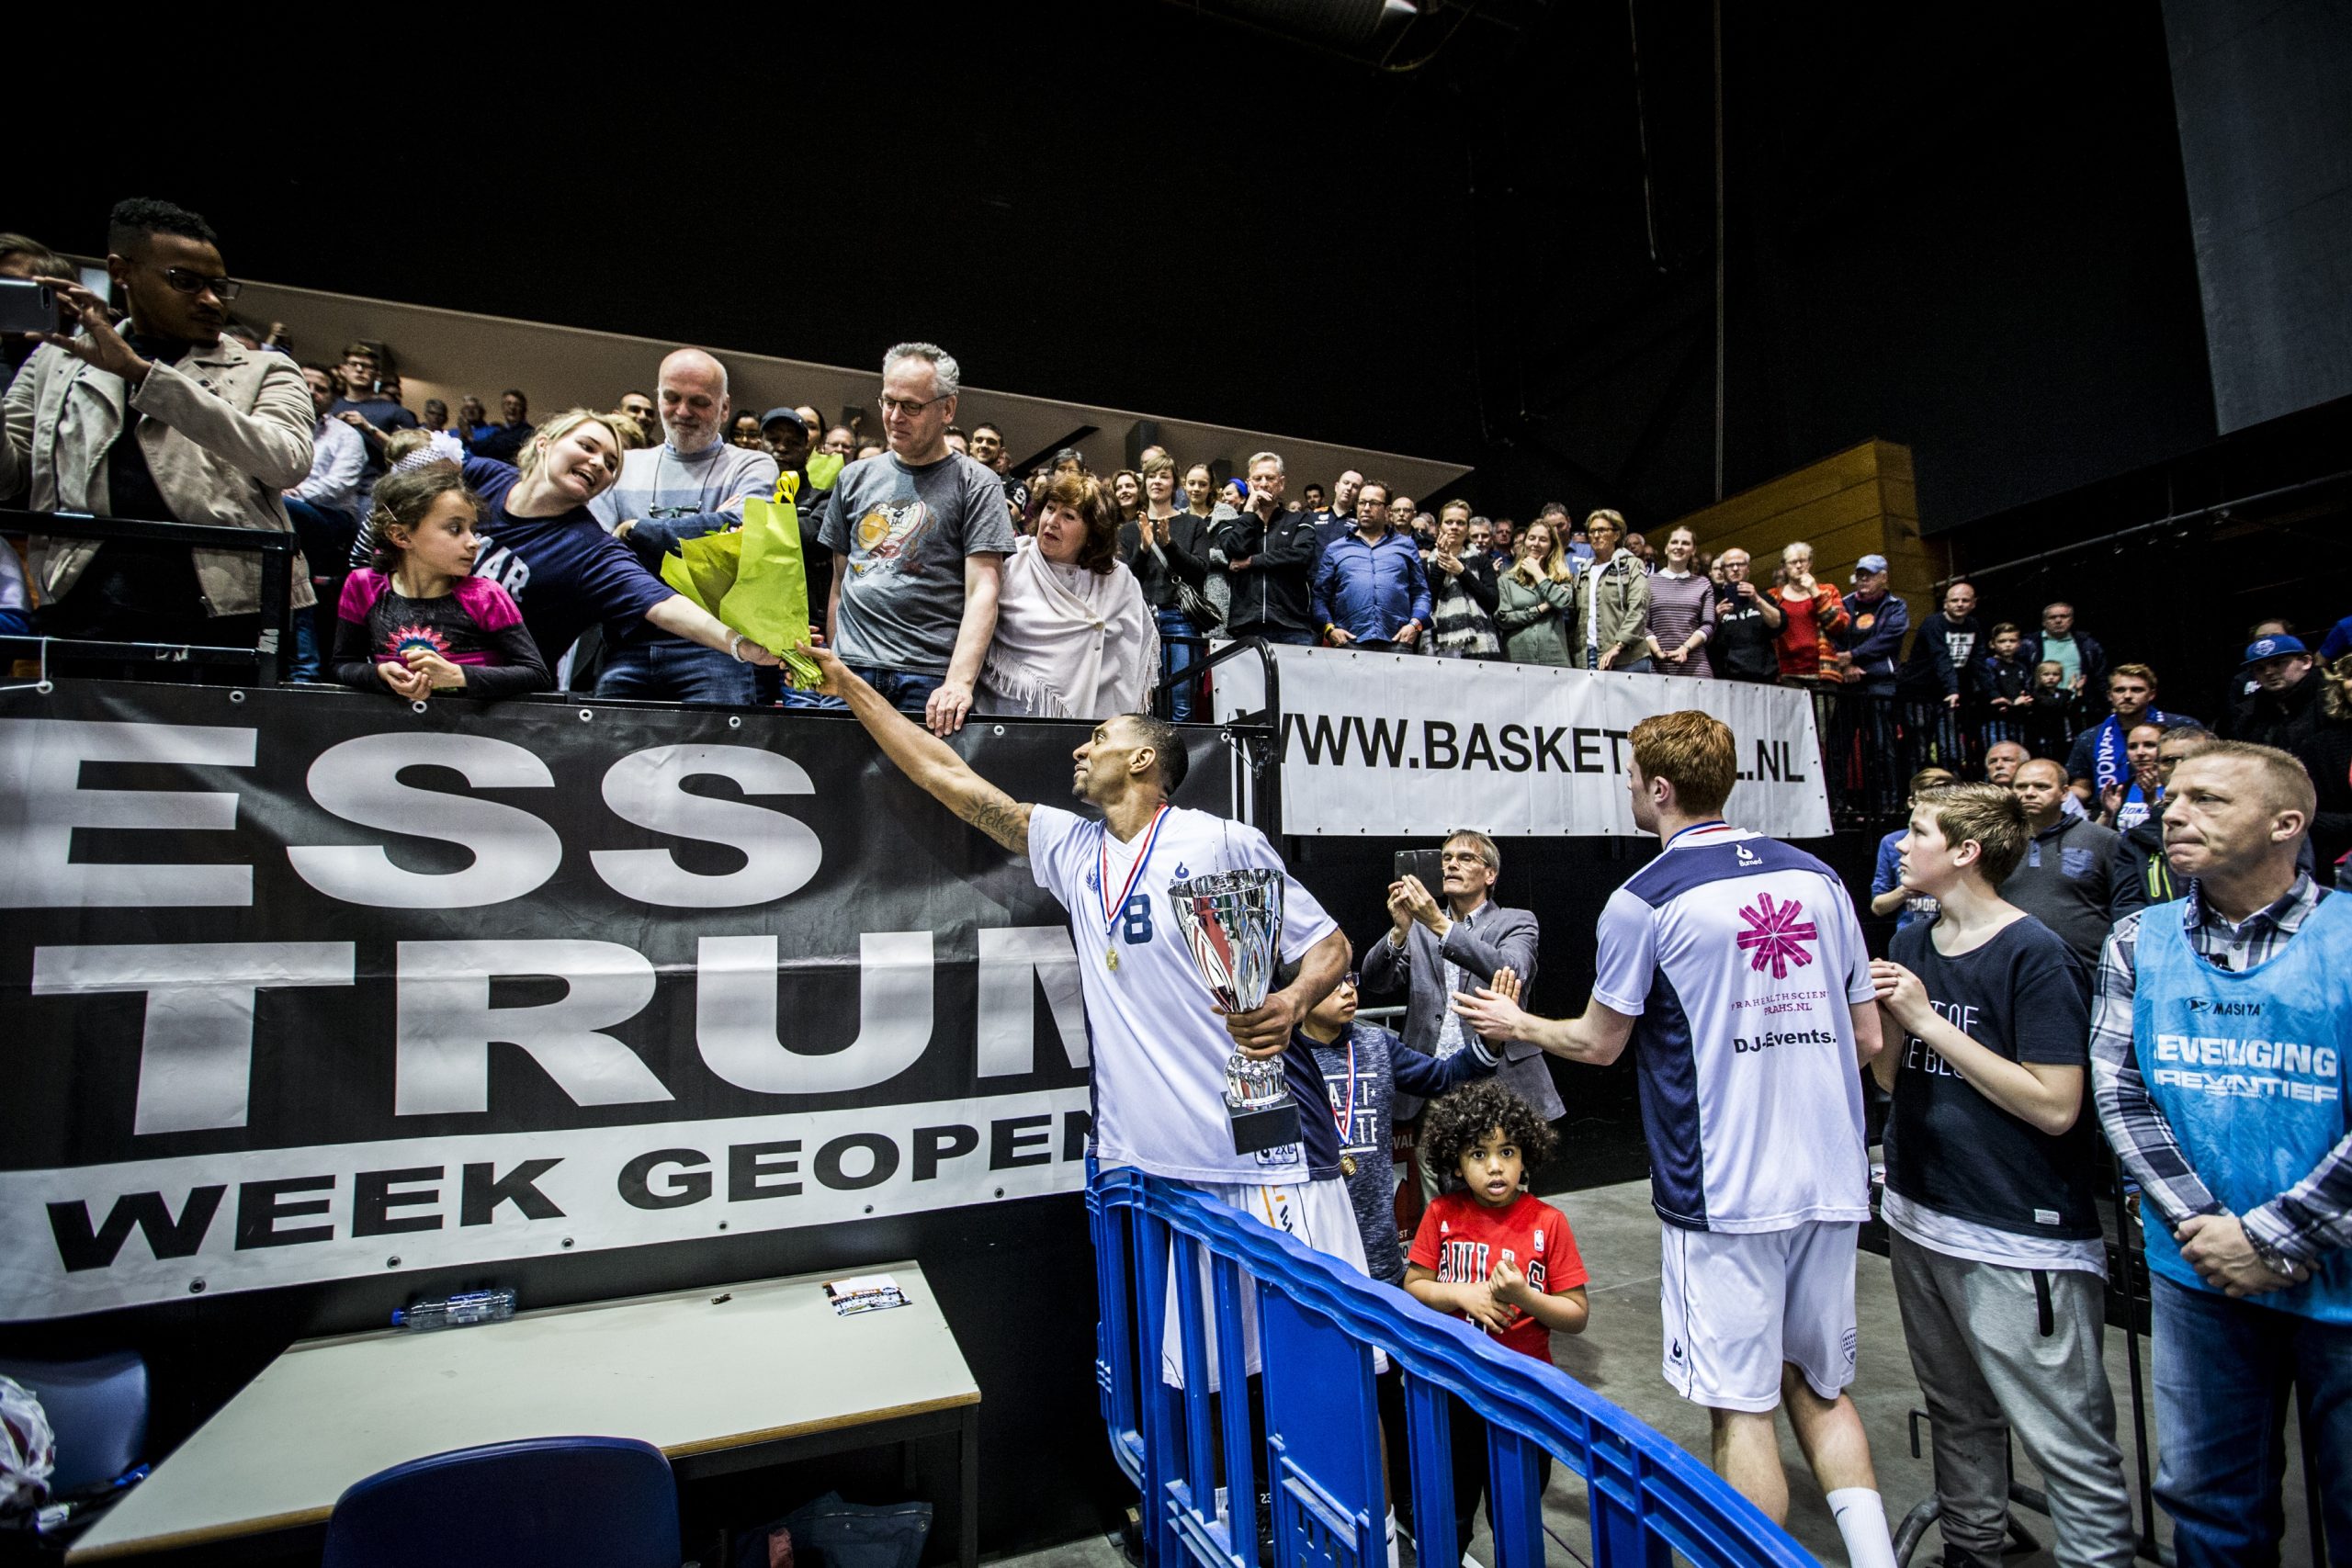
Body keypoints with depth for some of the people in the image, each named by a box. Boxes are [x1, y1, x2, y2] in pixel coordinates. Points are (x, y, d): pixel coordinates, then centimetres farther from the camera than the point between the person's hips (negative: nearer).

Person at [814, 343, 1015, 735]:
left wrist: (960, 681, -19)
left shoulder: (976, 485, 2)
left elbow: (983, 592, -7)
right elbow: (840, 582, 18)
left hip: (932, 677, -3)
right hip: (854, 672, 3)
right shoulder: (855, 478, 16)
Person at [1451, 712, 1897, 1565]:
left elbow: (1598, 1043, -2)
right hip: (1829, 1179, 6)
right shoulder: (1816, 878, 4)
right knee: (1819, 1386, 21)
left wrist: (1514, 1023, 16)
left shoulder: (1645, 901, -12)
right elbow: (1867, 1037, 9)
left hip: (1723, 1191, -6)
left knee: (1742, 1407, 7)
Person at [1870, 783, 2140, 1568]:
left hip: (2018, 1238, -7)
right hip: (1920, 1217, 7)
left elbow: (2055, 1105, -20)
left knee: (2070, 1445, 2)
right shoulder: (1911, 944, 7)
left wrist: (1927, 1018, -19)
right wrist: (1886, 1017, -9)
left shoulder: (2034, 955, -14)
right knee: (1958, 1415, 22)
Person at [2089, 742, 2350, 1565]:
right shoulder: (2139, 942, 1)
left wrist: (2270, 1237, -15)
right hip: (2197, 1274, 2)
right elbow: (2118, 1089, -2)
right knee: (2208, 1497, 15)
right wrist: (2201, 1227, -11)